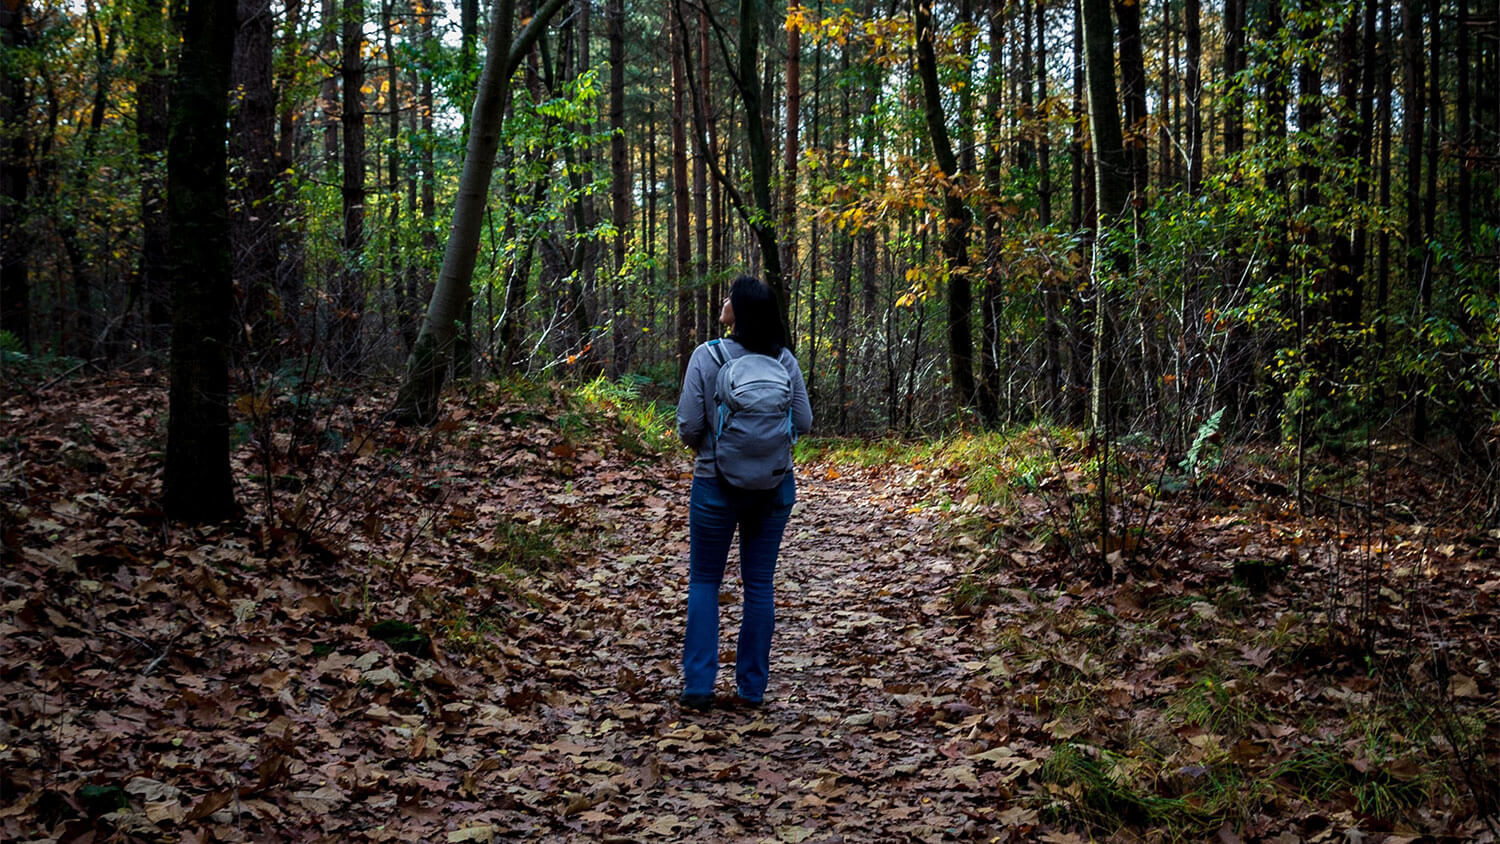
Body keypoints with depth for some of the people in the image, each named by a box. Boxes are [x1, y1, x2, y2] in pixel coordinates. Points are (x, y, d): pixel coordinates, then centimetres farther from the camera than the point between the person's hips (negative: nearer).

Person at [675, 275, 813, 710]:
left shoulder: (706, 357, -13)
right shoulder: (785, 360, -5)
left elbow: (688, 425, -12)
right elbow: (804, 422, 0)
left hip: (717, 485, -2)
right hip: (774, 487, 3)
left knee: (704, 581, 11)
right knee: (759, 584, 11)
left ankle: (698, 684, 6)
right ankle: (752, 687, 15)